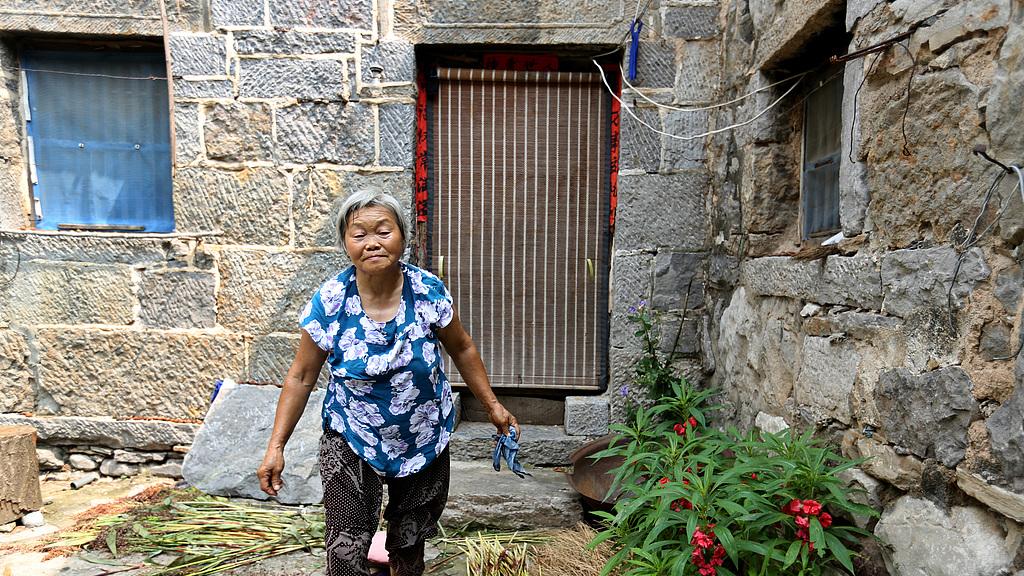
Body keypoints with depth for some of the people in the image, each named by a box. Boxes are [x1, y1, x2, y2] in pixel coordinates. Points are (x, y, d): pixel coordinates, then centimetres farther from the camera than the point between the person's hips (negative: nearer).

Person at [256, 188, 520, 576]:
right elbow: (301, 377, -7)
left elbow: (461, 349, 0)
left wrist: (492, 405, 4)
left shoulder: (430, 292, -16)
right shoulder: (328, 304, -17)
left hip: (424, 441, 2)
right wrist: (276, 446, -8)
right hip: (352, 442, -1)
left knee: (410, 541, 20)